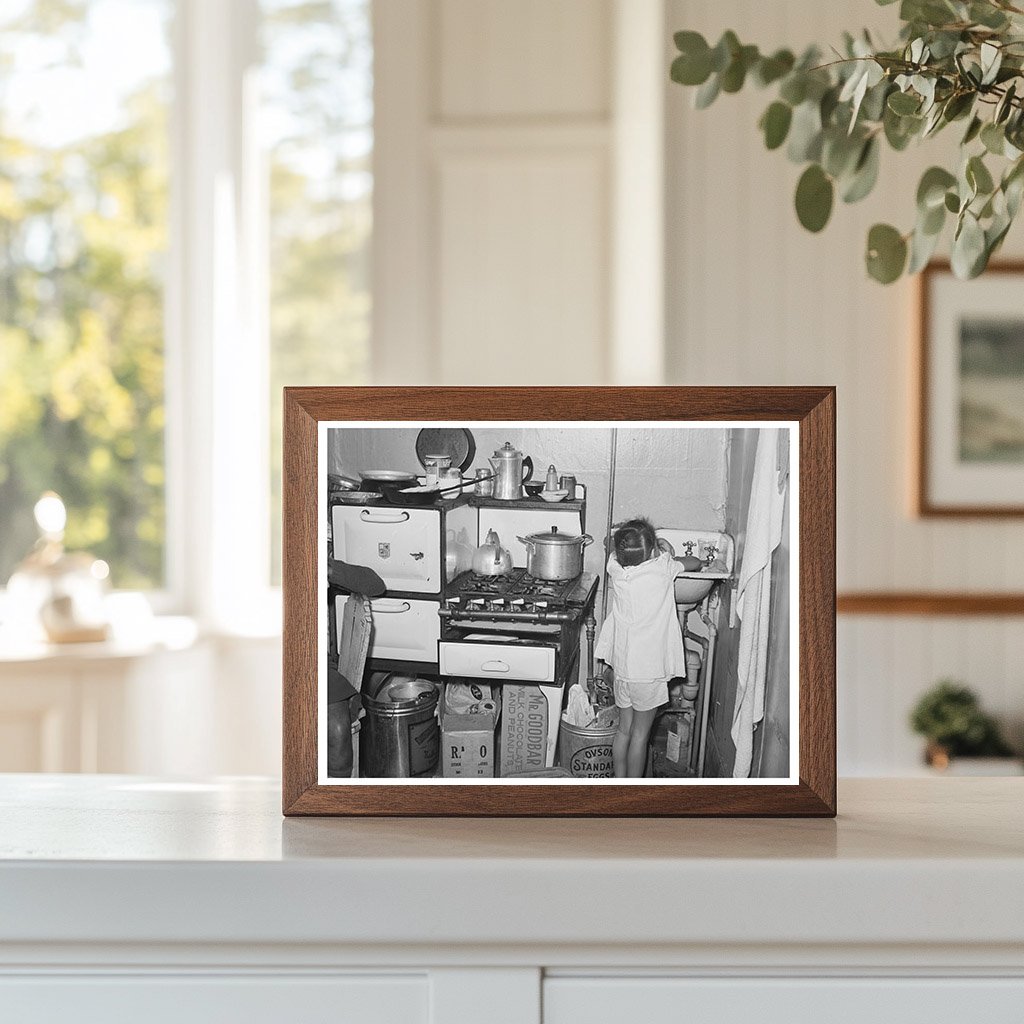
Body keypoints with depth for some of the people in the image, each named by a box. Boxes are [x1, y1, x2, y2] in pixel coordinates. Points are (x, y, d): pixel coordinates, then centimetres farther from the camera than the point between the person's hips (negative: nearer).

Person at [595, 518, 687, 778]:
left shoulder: (616, 569, -8)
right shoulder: (662, 568, -17)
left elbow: (614, 549, 16)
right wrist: (668, 553, 21)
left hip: (622, 666, 4)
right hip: (649, 669, -4)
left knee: (623, 730, 18)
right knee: (640, 735, 6)